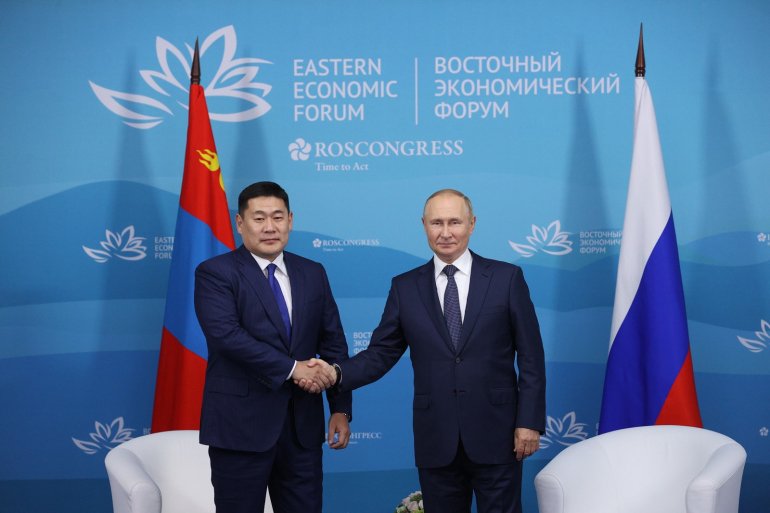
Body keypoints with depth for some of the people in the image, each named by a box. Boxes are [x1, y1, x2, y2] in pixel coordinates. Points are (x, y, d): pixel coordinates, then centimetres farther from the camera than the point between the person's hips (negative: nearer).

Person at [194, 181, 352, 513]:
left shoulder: (312, 273, 11)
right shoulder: (215, 273, -4)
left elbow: (333, 344, 11)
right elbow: (226, 335, -19)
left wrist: (341, 408, 5)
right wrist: (291, 368, -19)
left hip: (302, 425, 4)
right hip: (241, 425, -4)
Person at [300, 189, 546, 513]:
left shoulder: (506, 278, 0)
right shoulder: (405, 287, 6)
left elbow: (530, 356, -1)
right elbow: (381, 353, 4)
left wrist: (529, 421, -6)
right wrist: (337, 373, -13)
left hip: (495, 435, -2)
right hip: (435, 439, 2)